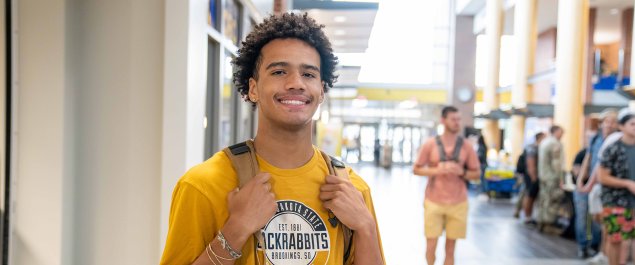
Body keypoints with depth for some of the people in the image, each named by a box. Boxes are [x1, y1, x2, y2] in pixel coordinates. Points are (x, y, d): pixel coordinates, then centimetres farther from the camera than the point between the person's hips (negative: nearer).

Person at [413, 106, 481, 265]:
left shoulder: (466, 146, 2)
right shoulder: (430, 144, -3)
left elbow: (477, 173, 7)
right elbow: (416, 169, 1)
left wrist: (461, 172, -13)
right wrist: (438, 170, -15)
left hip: (457, 204, 2)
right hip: (433, 202, -1)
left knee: (450, 248, 7)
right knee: (431, 246, 2)